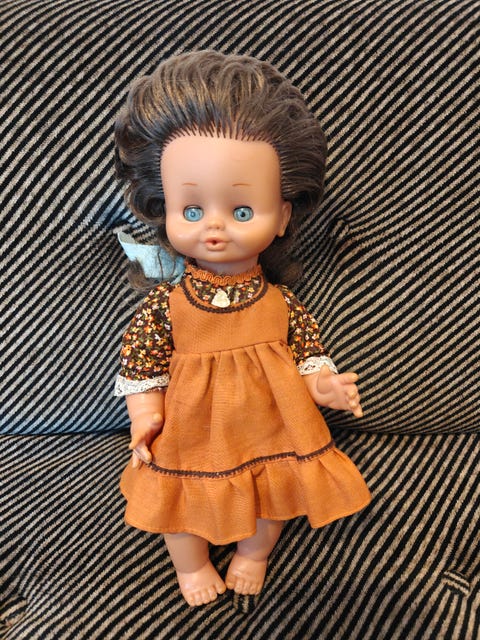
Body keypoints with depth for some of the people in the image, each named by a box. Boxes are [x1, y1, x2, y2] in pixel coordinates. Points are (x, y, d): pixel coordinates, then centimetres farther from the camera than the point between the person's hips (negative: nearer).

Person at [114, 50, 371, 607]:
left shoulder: (281, 304, -14)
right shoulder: (164, 305, -18)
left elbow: (306, 355, -3)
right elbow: (140, 365, -8)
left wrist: (325, 386, -20)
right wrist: (144, 419, -15)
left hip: (271, 435, 2)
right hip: (190, 440, -1)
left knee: (271, 498, 23)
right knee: (183, 504, 21)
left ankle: (252, 555, 56)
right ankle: (191, 566, 53)